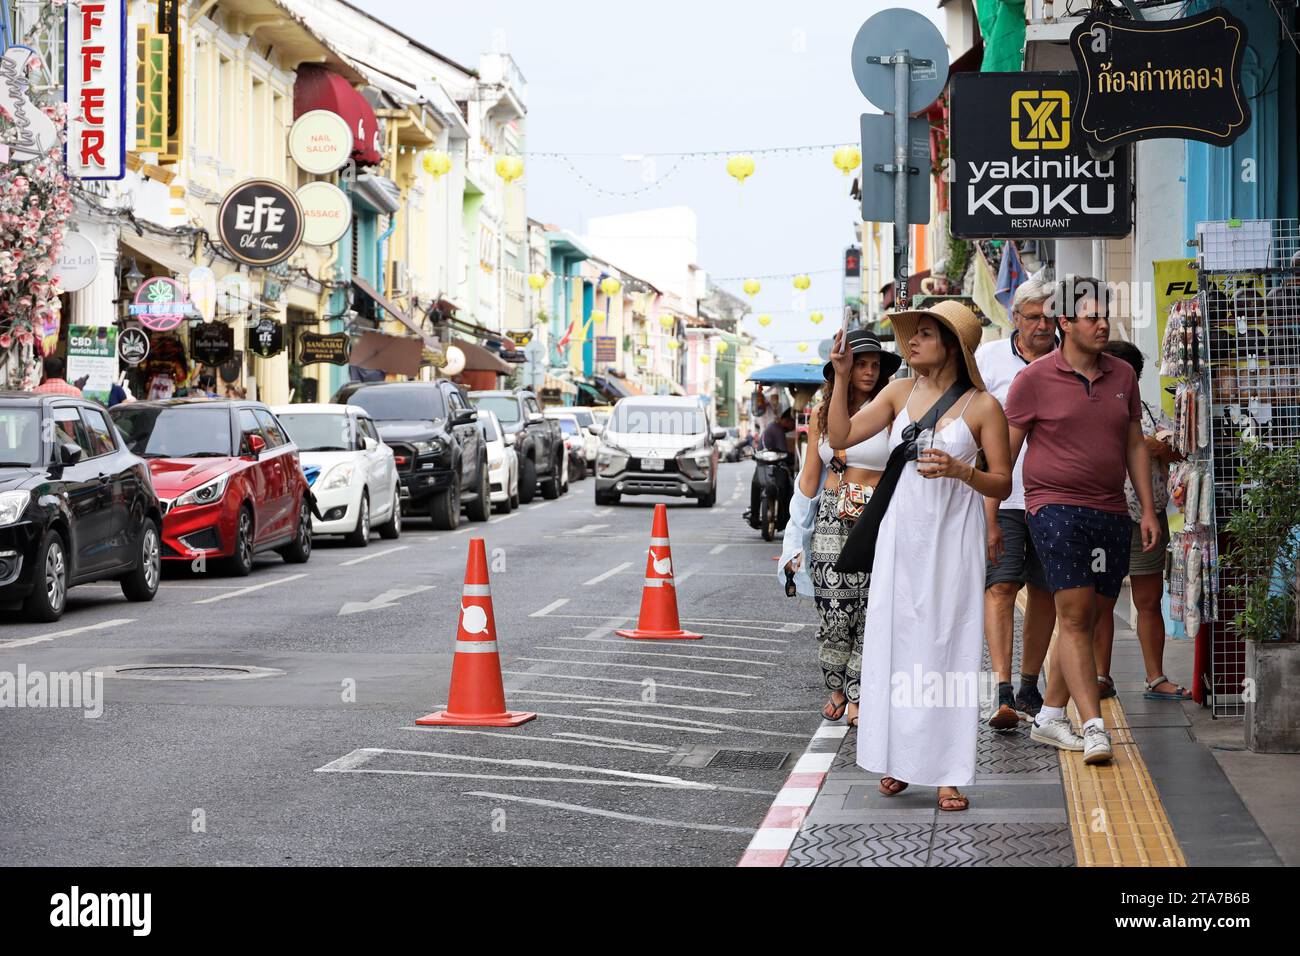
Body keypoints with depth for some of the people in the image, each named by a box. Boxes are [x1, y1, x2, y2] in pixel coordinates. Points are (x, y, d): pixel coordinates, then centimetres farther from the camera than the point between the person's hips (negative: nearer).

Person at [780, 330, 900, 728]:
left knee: (870, 613, -2)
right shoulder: (821, 413, 10)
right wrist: (795, 537, 13)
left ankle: (857, 696, 8)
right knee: (833, 613, -1)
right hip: (832, 518, 2)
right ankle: (836, 688, 18)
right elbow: (811, 475, 15)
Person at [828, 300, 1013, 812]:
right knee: (894, 641, 4)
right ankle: (898, 757, 15)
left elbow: (1002, 485, -2)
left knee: (947, 646, -2)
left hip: (952, 538, -3)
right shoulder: (899, 393, 7)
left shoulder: (982, 406, -3)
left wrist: (960, 470, -20)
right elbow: (840, 436, 4)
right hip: (899, 536, 4)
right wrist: (842, 377, -5)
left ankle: (948, 773, 2)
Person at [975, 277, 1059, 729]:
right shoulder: (989, 358, 2)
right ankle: (1003, 692, -17)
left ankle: (1028, 687, 20)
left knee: (1044, 591, 7)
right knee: (1000, 586, -11)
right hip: (1000, 497, -2)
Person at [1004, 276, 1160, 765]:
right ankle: (1094, 727, -15)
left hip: (1111, 514, 6)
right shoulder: (1035, 379, -4)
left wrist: (1148, 510, 12)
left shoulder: (1122, 375, 11)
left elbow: (1135, 445, 18)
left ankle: (1049, 716, 20)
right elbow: (1004, 452, -1)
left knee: (1092, 618, 9)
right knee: (1075, 615, -12)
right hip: (1056, 507, -5)